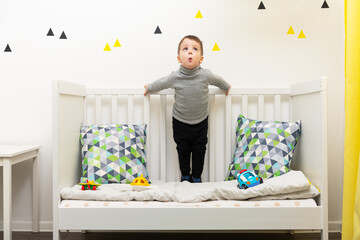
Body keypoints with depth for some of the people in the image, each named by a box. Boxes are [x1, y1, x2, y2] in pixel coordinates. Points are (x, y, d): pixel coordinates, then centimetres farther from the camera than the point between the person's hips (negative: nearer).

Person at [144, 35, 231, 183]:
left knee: (199, 150, 12)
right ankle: (185, 175, 34)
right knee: (183, 150, 14)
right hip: (180, 122, 0)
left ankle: (196, 176, 30)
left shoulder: (206, 75, -18)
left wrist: (226, 87, 23)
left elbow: (219, 81, 5)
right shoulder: (175, 77, -19)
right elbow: (160, 84, 1)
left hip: (200, 122, 1)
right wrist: (149, 88, 16)